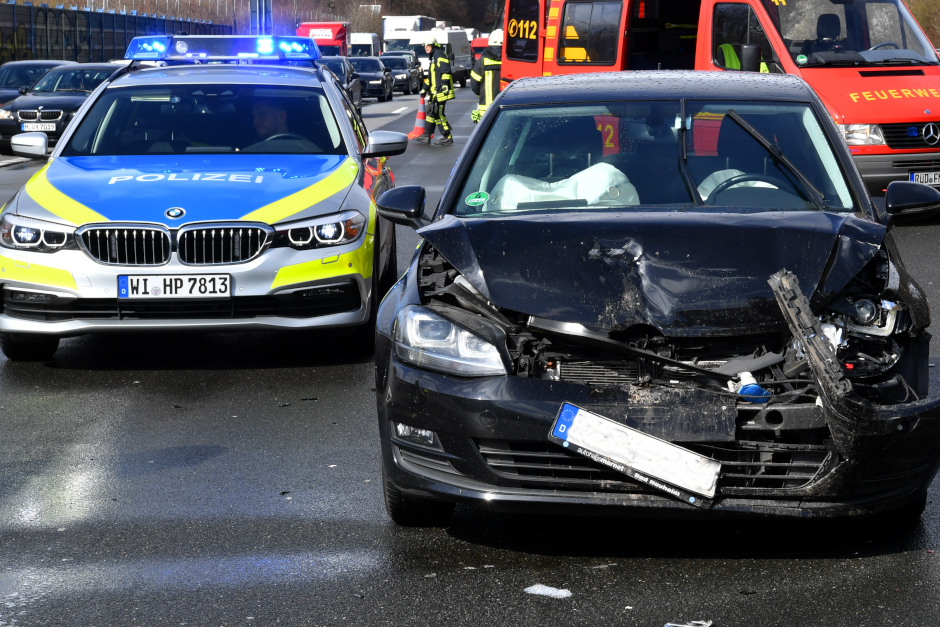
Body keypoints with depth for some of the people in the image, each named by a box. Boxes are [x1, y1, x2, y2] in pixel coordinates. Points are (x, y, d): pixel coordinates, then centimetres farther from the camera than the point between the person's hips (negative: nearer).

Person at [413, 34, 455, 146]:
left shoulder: (439, 56, -11)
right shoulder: (433, 57, 22)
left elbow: (446, 72, -21)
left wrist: (444, 85, -28)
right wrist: (425, 88, 33)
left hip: (440, 91, -11)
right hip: (434, 92, 11)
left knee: (438, 114, -10)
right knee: (430, 112, 15)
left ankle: (447, 137, -6)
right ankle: (426, 136, 23)